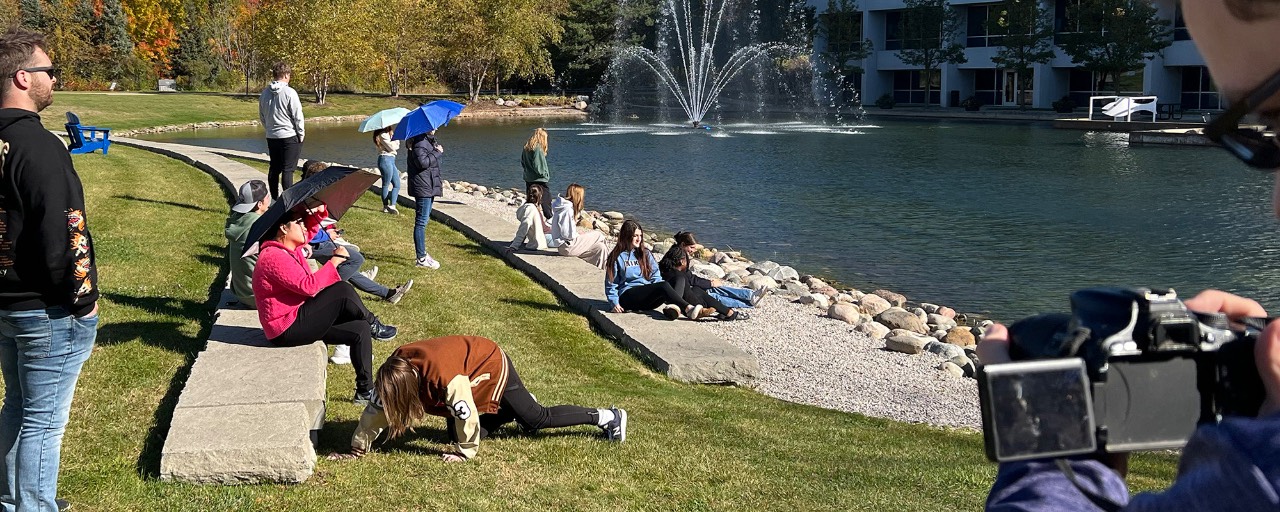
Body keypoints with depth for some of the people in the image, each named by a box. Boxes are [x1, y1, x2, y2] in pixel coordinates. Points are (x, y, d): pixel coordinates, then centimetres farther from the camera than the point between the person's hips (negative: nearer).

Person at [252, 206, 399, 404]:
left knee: (360, 330, 0)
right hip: (287, 330, -11)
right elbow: (308, 286, -29)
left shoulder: (289, 248, 11)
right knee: (343, 291, -21)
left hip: (299, 320, 11)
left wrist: (318, 212, 3)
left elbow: (310, 228, 25)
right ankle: (374, 326, 3)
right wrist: (334, 261, -21)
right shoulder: (274, 256, -21)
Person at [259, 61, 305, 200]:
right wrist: (301, 134, 0)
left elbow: (262, 117, 14)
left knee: (274, 169, 13)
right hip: (289, 136, -6)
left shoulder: (264, 93, 5)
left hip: (271, 137, 6)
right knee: (288, 170, -4)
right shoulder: (289, 92, -14)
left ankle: (274, 198, 20)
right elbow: (297, 116, -12)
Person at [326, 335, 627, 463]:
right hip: (474, 374, 8)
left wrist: (464, 453, -20)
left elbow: (467, 415, -33)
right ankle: (515, 408, 31)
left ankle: (607, 417, 11)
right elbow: (377, 408, -12)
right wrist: (358, 449, -12)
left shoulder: (443, 376, -41)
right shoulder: (397, 367, -20)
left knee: (537, 419, -2)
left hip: (493, 367, -8)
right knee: (457, 432, 10)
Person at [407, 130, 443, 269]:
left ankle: (422, 254, 25)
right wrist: (437, 152, -17)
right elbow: (422, 162, -27)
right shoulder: (419, 141, -16)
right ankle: (421, 259, -5)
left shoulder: (428, 140, 18)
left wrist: (438, 181, 24)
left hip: (429, 186, 11)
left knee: (423, 221, 16)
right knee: (421, 222, -7)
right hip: (423, 188, -11)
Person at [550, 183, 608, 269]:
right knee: (599, 236, -4)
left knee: (600, 247, 5)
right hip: (566, 247, -10)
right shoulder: (567, 209, -20)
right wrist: (579, 235, -5)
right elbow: (568, 234, -22)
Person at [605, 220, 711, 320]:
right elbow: (611, 284, 5)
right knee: (664, 285, -30)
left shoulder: (645, 253, 19)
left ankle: (674, 307, -59)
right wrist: (615, 303, -9)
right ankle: (689, 309, -49)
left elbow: (655, 275, 13)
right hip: (627, 296, -5)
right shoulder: (617, 257, 6)